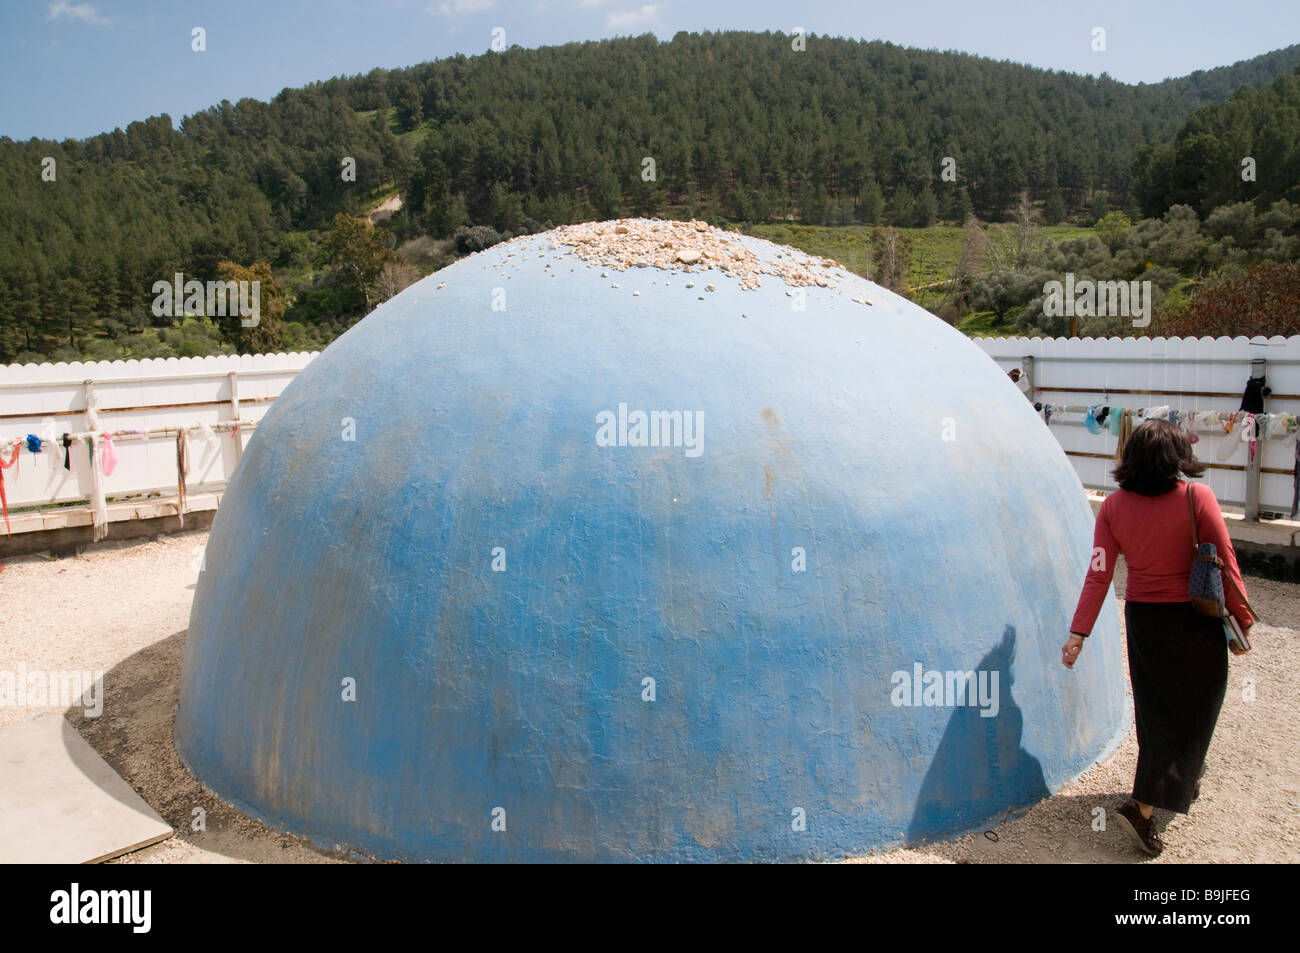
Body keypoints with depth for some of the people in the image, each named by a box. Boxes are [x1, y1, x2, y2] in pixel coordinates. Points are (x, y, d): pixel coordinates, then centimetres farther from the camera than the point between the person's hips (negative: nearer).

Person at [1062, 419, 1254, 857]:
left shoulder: (1114, 505, -7)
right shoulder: (1197, 497, -15)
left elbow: (1098, 575, -10)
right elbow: (1226, 566, -12)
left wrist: (1078, 633, -9)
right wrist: (1242, 622, 0)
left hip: (1141, 620, 4)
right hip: (1194, 622, -4)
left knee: (1156, 708, 20)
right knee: (1189, 713, 5)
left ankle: (1184, 782, 41)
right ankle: (1143, 806, -4)